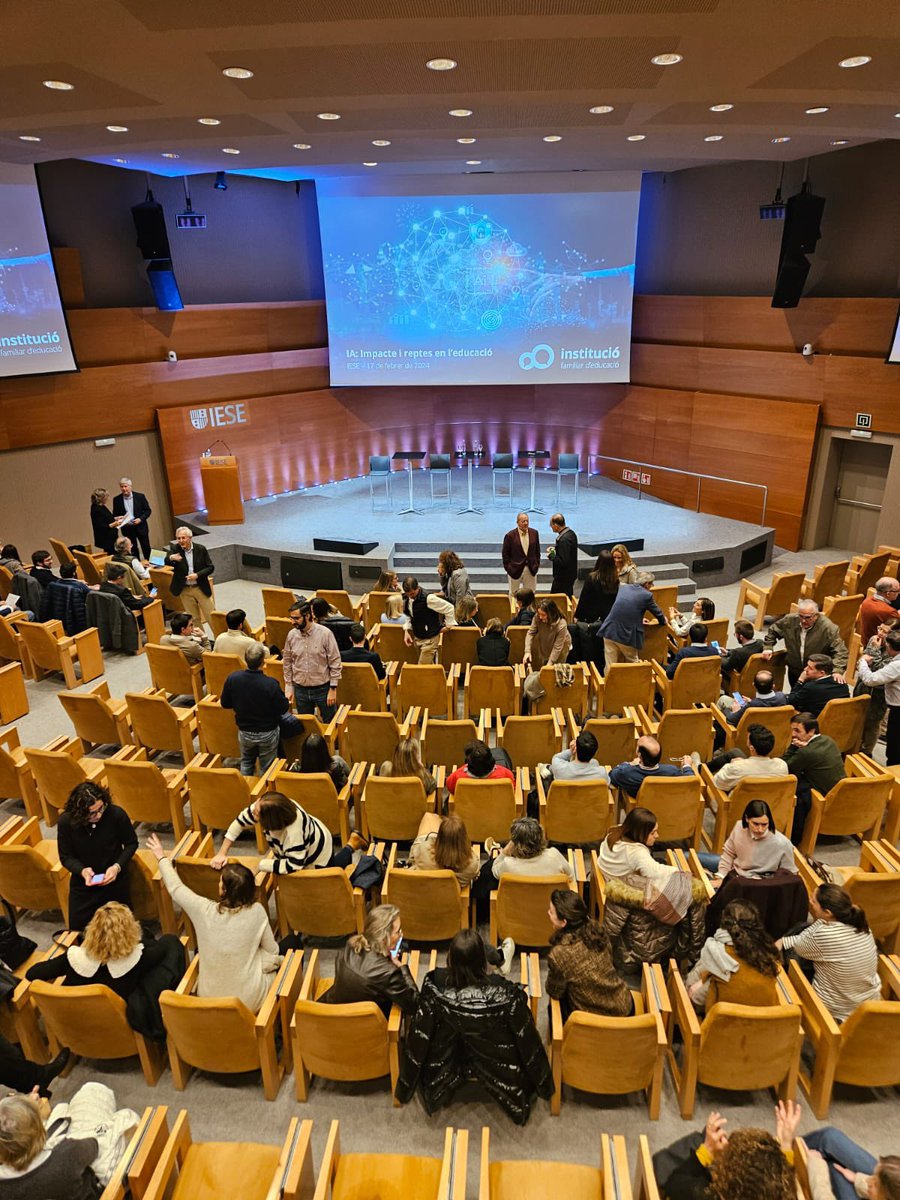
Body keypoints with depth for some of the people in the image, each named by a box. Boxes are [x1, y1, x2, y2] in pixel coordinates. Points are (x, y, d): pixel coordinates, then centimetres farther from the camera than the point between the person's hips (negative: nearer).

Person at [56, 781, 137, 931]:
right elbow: (66, 856, -7)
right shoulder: (66, 821, -21)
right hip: (82, 882, 1)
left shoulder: (116, 814, -25)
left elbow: (131, 843, -8)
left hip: (114, 881, -1)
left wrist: (117, 867, -23)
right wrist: (82, 870, -26)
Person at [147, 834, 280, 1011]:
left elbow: (176, 888, -2)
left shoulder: (204, 910, -20)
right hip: (249, 1002, -2)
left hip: (209, 999, 2)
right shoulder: (257, 912, -20)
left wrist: (162, 858, 12)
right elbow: (272, 951, -7)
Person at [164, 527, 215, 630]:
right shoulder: (174, 549, -6)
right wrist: (171, 558, -46)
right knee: (194, 618, 13)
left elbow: (210, 567, -4)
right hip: (185, 590, 1)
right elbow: (167, 563, -22)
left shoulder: (201, 548, -7)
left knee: (211, 616, 5)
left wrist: (197, 575, -20)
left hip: (201, 588, -1)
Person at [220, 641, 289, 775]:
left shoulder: (232, 678, -21)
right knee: (267, 768, 17)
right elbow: (283, 708, -17)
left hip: (244, 732, 3)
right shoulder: (271, 684, -31)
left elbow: (224, 703, -4)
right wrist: (285, 698, 3)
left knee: (246, 762, 28)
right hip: (268, 733, -3)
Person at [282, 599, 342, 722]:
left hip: (323, 688, -3)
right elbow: (287, 662, 8)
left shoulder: (325, 633, -14)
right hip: (300, 690, 3)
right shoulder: (291, 635, -3)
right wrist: (288, 686, 7)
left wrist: (333, 689, -10)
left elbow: (335, 662, -10)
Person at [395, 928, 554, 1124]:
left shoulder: (436, 984, -31)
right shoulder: (502, 991, -36)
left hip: (446, 1065, 1)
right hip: (494, 1066, -1)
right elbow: (525, 1035, -22)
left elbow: (420, 1033, -17)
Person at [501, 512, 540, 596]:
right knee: (513, 594, 10)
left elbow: (537, 550, 11)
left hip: (531, 570, 3)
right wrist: (508, 568, -6)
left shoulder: (534, 533, 2)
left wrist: (537, 564, 5)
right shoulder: (510, 535, -10)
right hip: (515, 570, -3)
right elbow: (505, 554, -4)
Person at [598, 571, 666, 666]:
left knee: (610, 667, 6)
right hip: (627, 636, -4)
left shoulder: (623, 587, 11)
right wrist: (663, 621, 35)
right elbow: (657, 613, 12)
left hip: (610, 631, 4)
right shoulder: (647, 595, -4)